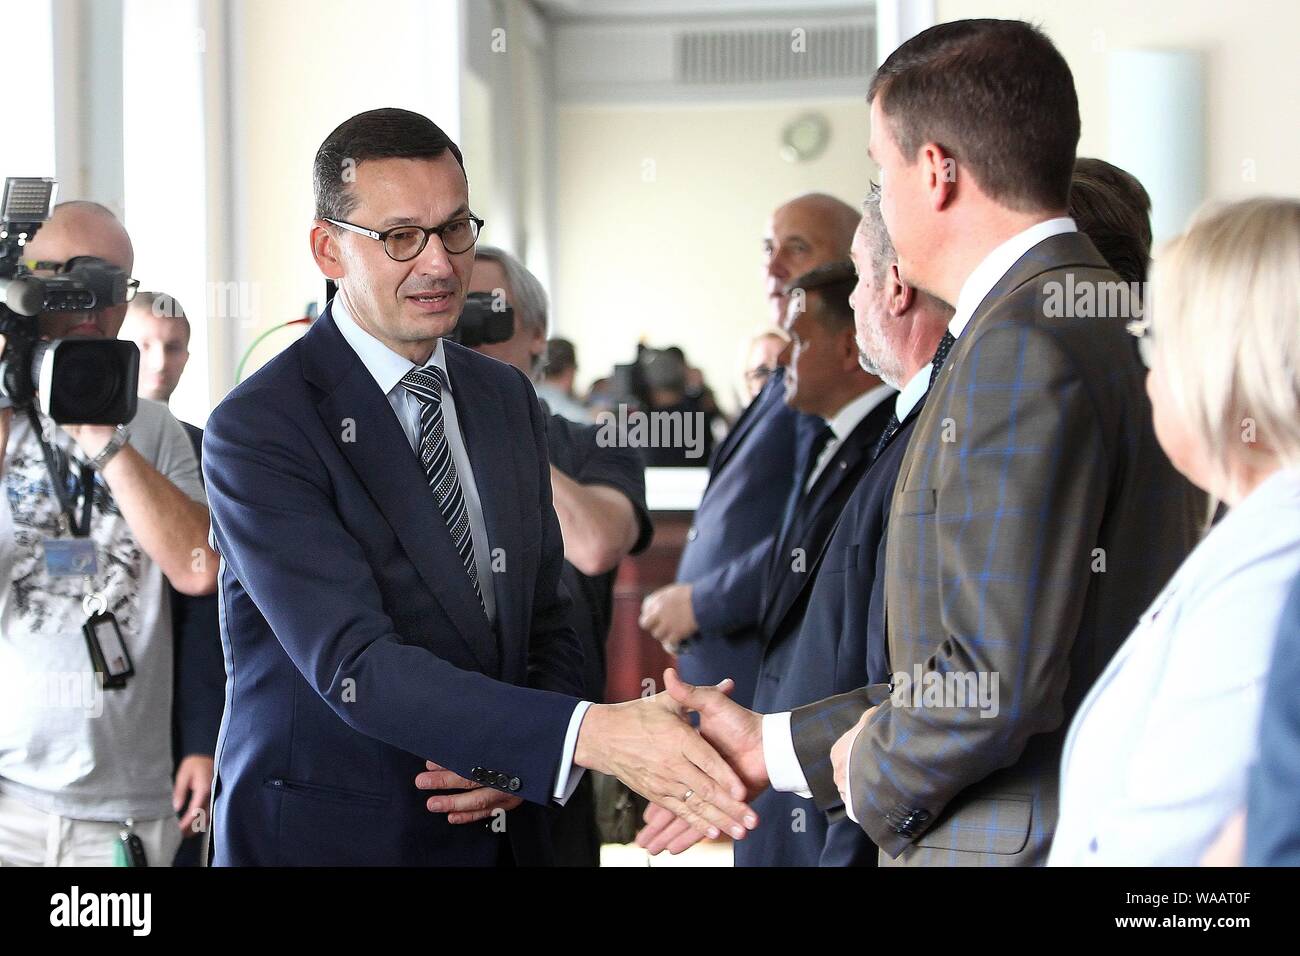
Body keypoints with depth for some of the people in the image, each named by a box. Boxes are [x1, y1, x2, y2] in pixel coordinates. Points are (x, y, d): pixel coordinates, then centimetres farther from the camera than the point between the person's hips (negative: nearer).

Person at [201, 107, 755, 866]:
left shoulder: (508, 398, 6)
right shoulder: (257, 430, -15)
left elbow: (547, 623, 11)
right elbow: (355, 665, -25)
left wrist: (524, 757, -10)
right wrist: (588, 735, -35)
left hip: (498, 830, 6)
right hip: (323, 833, -5)